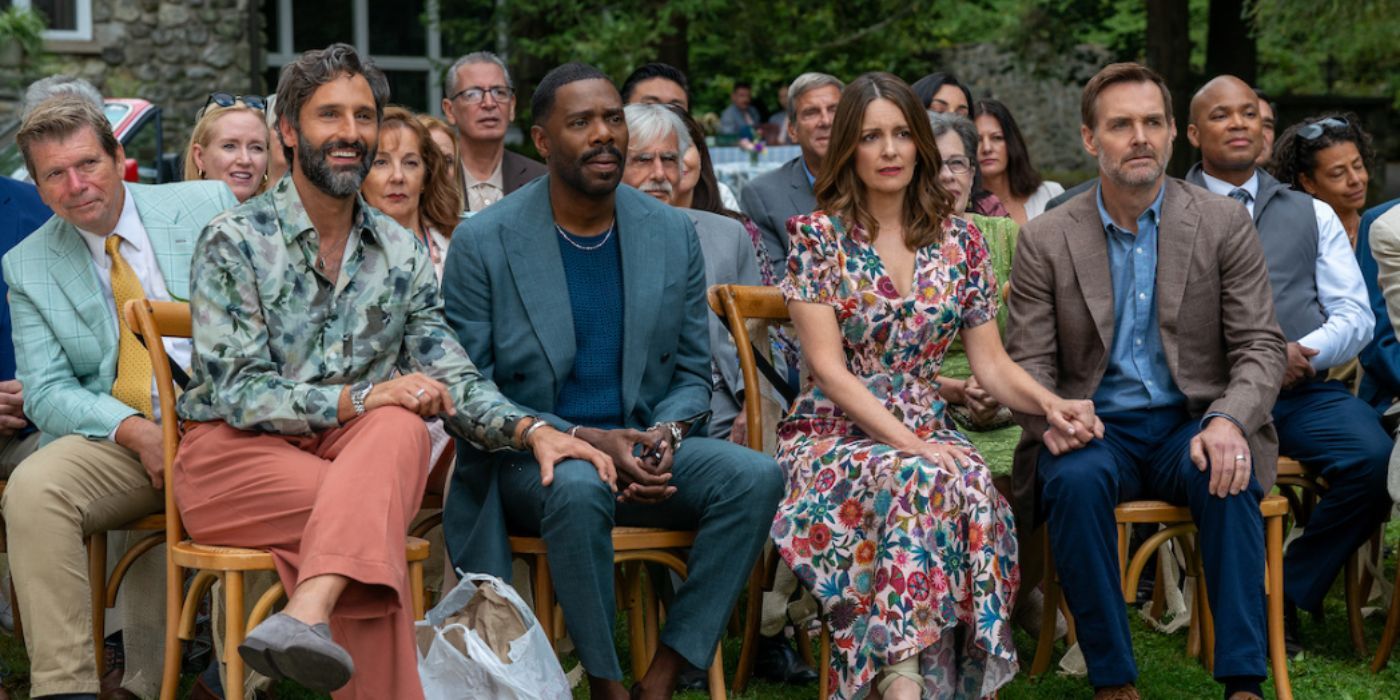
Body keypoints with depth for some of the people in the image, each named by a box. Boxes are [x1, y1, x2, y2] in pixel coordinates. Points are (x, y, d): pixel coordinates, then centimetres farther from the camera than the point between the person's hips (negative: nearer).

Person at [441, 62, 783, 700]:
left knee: (755, 476, -23)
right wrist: (583, 440, -19)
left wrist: (665, 436, -12)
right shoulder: (483, 243, -6)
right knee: (580, 490, -38)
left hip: (640, 445, 4)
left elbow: (692, 376, 12)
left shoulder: (673, 234, 5)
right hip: (524, 458, -4)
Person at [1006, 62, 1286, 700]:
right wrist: (1049, 419, -21)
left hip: (1191, 425, 0)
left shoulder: (1225, 224, 3)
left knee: (1229, 478, -33)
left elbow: (1261, 347, 0)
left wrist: (1229, 421, -21)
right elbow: (1028, 361, 3)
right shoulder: (1045, 240, 4)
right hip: (1098, 430, 0)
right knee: (1076, 478, -33)